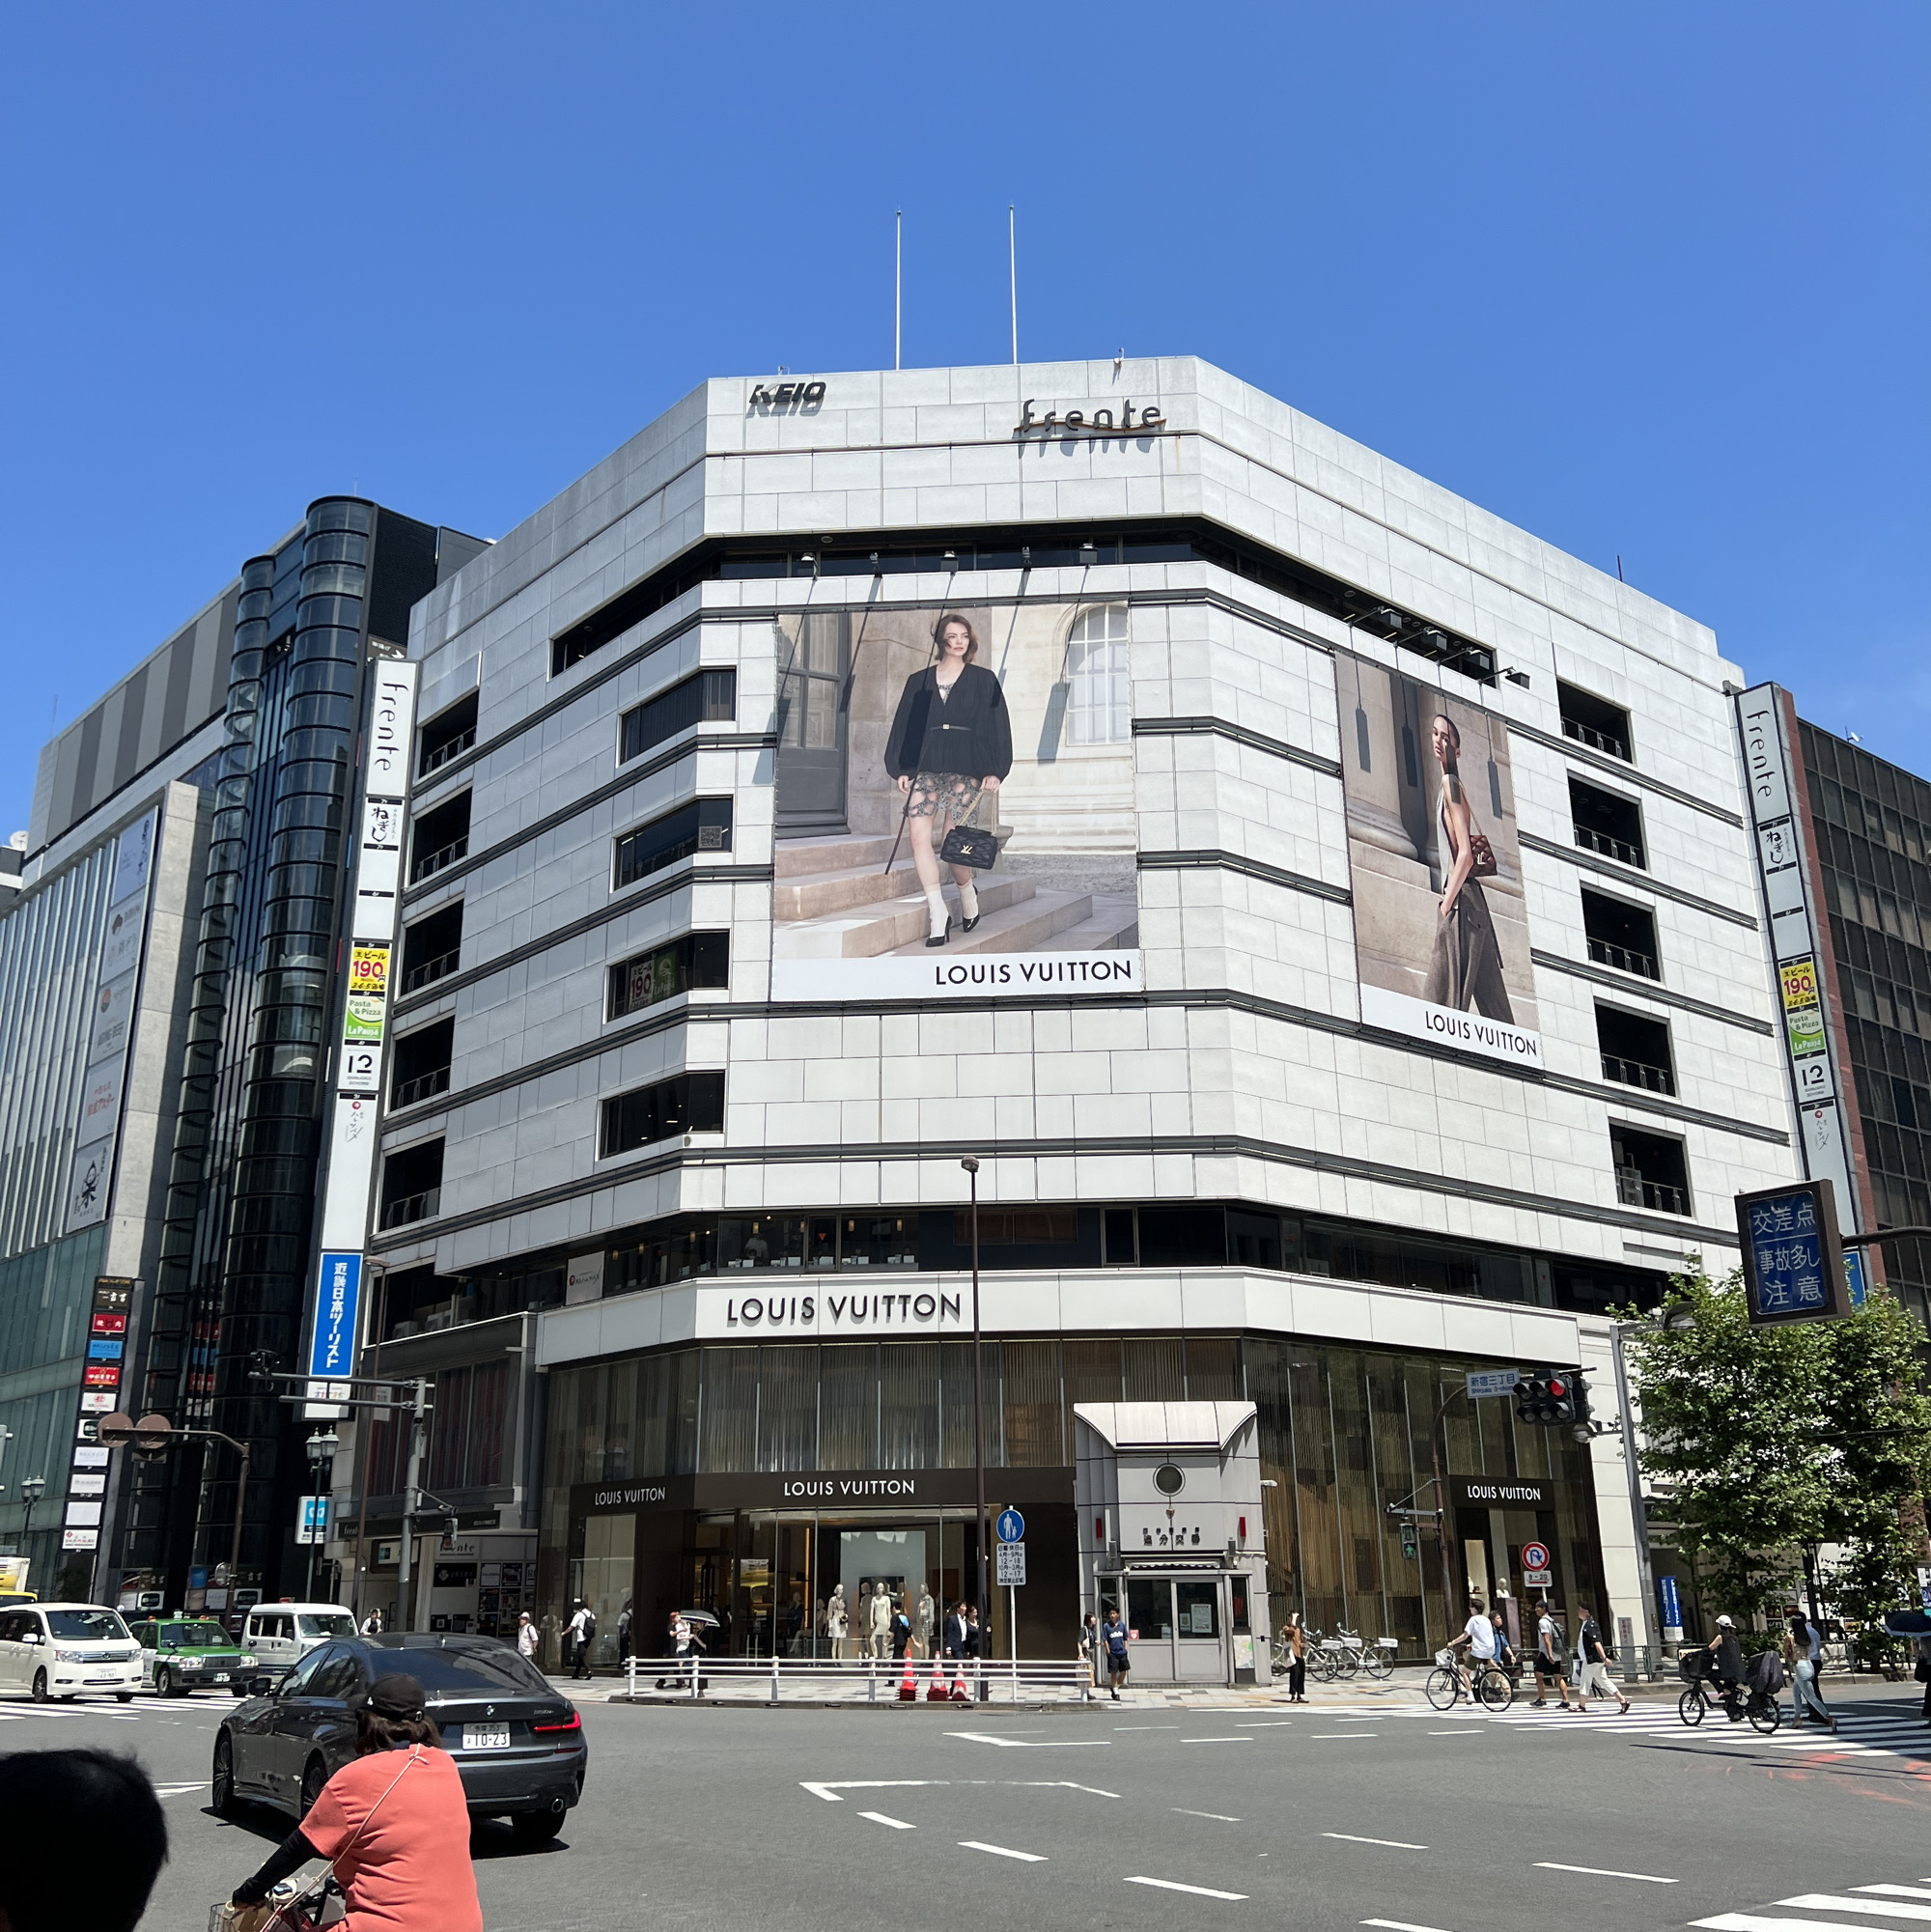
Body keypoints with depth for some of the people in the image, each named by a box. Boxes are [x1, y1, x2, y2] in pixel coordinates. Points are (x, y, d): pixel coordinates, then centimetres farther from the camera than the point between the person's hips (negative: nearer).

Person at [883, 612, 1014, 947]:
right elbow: (904, 725, 14)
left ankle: (968, 893, 21)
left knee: (951, 841, -9)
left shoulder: (983, 680, 9)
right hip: (925, 766, 3)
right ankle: (938, 912, -7)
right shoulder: (919, 681, 14)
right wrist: (902, 768, 4)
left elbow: (998, 726, 5)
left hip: (965, 768, -2)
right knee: (919, 836, -12)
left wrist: (995, 771, -4)